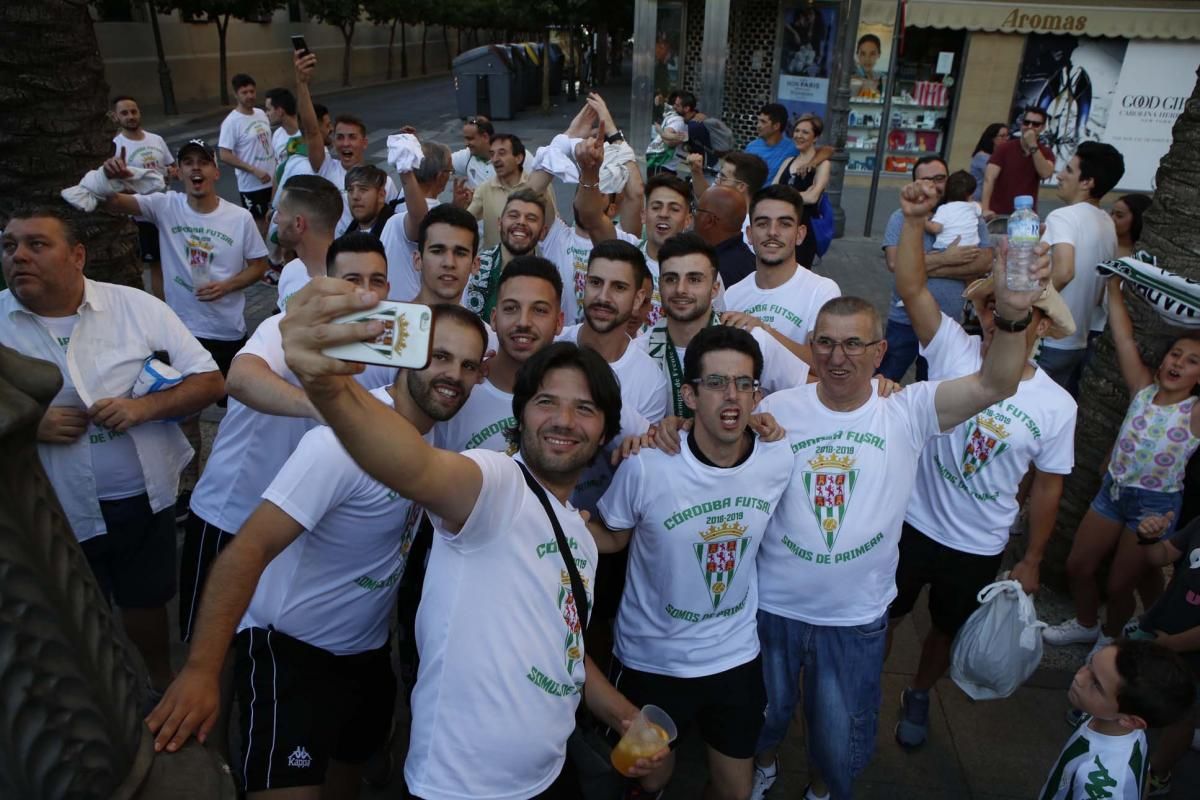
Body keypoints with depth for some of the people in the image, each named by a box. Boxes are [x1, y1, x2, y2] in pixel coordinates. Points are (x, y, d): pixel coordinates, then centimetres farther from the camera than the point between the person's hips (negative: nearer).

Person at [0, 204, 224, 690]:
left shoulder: (137, 307, -8)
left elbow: (210, 382, -7)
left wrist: (143, 407, -23)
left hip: (146, 498, 0)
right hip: (56, 512, 0)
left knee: (146, 600, 19)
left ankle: (160, 681, 46)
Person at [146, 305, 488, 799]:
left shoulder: (430, 430, -3)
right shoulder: (346, 436, -27)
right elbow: (250, 548, -30)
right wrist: (202, 668, -36)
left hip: (368, 648, 8)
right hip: (291, 648, -8)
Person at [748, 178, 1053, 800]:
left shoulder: (907, 412, -12)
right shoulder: (777, 410, -10)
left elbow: (996, 383, -24)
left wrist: (1012, 312, -42)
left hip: (857, 617, 0)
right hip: (772, 605, 1)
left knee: (841, 743, 21)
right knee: (763, 715, 25)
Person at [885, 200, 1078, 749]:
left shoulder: (1056, 406, -12)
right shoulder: (954, 352, -15)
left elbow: (1047, 485, -2)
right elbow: (911, 287, -27)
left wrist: (1032, 560, 5)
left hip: (980, 549, 1)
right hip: (913, 523, -1)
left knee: (947, 630, 24)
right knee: (882, 619, 17)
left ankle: (918, 697, 53)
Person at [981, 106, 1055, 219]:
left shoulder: (1046, 153, 4)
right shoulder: (1004, 148, -3)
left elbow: (1046, 173, -16)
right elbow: (989, 178, -15)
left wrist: (1033, 146, -19)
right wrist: (985, 209, -29)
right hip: (998, 214, -2)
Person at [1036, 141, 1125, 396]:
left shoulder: (1063, 216, -16)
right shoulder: (1107, 224, 11)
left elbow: (1063, 272, -32)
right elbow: (1100, 291, 17)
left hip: (1048, 342, -8)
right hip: (1081, 341, 8)